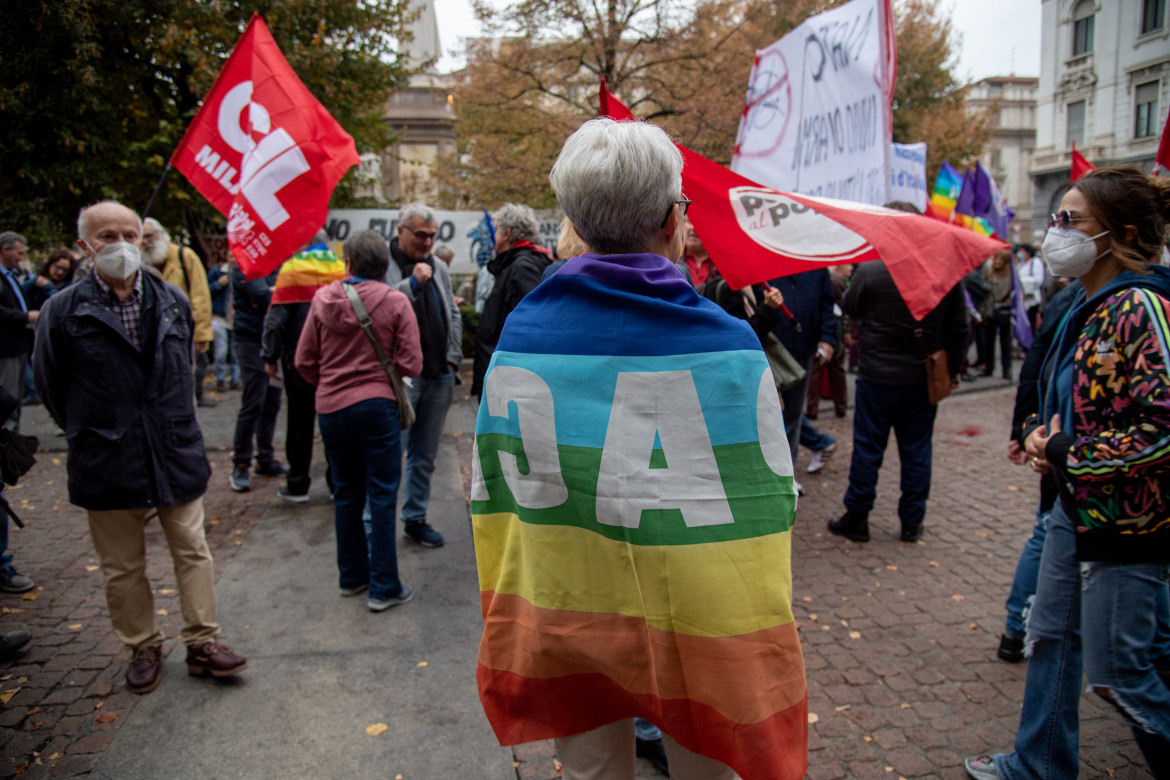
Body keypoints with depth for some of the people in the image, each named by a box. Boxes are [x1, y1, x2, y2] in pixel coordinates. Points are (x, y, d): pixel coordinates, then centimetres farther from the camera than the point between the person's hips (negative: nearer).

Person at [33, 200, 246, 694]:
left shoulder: (173, 301, 2)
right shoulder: (63, 311, -8)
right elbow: (50, 385, 4)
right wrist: (91, 434, 10)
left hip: (177, 453, 2)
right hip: (106, 465, -2)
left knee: (192, 551, 8)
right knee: (122, 567, 12)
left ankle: (202, 643, 20)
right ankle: (143, 649, 29)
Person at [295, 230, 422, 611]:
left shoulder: (323, 299, -1)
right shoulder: (395, 302, -8)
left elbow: (304, 361, 3)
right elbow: (411, 365, -9)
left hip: (330, 408, 3)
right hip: (376, 406, -3)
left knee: (346, 495, 17)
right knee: (382, 497, 4)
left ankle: (353, 576, 29)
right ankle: (384, 587, 9)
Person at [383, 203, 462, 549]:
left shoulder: (438, 268, 15)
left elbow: (453, 315, 19)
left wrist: (452, 359, 9)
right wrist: (412, 283, -20)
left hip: (438, 376, 6)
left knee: (425, 455, 14)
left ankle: (415, 519, 27)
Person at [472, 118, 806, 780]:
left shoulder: (520, 336, -8)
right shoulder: (728, 345, -16)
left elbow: (496, 492, 0)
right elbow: (766, 503, -11)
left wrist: (513, 617, 13)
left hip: (565, 623, 3)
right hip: (697, 623, -2)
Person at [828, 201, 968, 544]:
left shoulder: (869, 272, -14)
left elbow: (849, 307, 4)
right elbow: (959, 328, 4)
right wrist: (952, 369, 15)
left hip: (878, 375, -3)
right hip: (924, 378, 3)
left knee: (868, 447, 7)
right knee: (916, 449, 12)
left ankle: (857, 518, 16)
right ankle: (912, 523, 20)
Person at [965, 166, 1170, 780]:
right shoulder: (1088, 304, 8)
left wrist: (1067, 454, -19)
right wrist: (1041, 433, 1)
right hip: (1076, 504, 9)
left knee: (1115, 671, 4)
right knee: (1051, 636, 18)